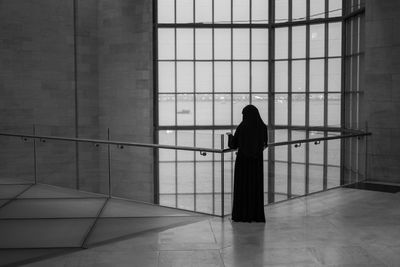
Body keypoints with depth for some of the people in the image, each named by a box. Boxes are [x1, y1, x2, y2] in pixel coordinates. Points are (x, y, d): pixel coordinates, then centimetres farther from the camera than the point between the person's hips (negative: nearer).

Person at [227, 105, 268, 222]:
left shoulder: (241, 127, -12)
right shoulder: (263, 127, -2)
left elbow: (233, 145, -3)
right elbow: (264, 144, 11)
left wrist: (230, 136, 18)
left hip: (243, 161, -3)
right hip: (257, 161, 3)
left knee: (241, 187, 7)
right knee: (256, 187, 10)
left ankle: (241, 215, 9)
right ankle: (257, 215, 10)